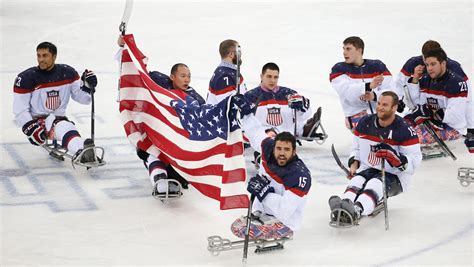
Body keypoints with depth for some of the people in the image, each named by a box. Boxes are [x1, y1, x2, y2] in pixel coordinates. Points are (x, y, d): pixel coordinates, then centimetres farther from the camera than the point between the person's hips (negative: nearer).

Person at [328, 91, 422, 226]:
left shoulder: (405, 130, -14)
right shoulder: (365, 123, 2)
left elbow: (415, 160, -15)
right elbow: (356, 146, 18)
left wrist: (396, 159, -32)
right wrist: (354, 162, 0)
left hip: (395, 176, -5)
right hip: (368, 169, 5)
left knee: (375, 184, -35)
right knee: (356, 181, -27)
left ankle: (355, 211, -65)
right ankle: (341, 210, -57)